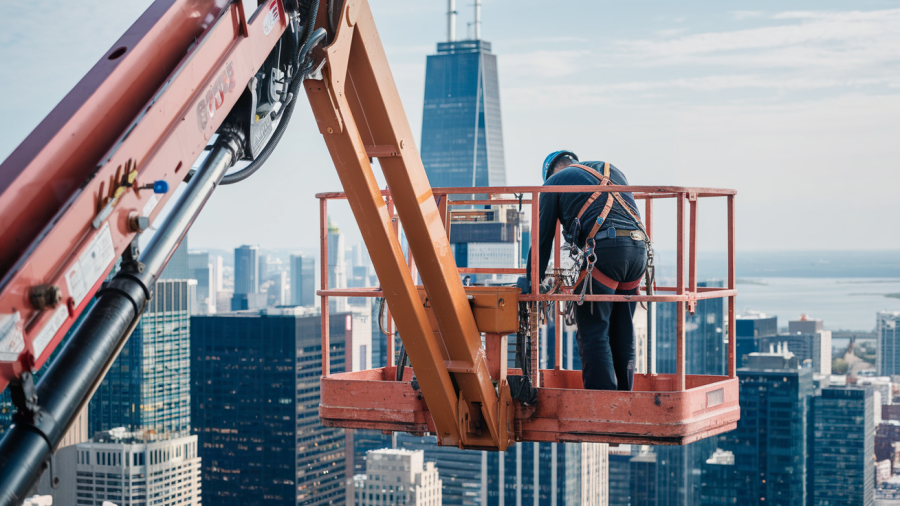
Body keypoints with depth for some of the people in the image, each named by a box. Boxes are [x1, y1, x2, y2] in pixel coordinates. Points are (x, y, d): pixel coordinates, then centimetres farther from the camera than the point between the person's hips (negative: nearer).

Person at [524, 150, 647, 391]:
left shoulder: (555, 181, 15)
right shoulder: (612, 171, 31)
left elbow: (542, 237, 14)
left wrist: (532, 283, 20)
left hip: (604, 248, -6)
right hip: (638, 248, 6)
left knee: (593, 331, -4)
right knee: (622, 331, 14)